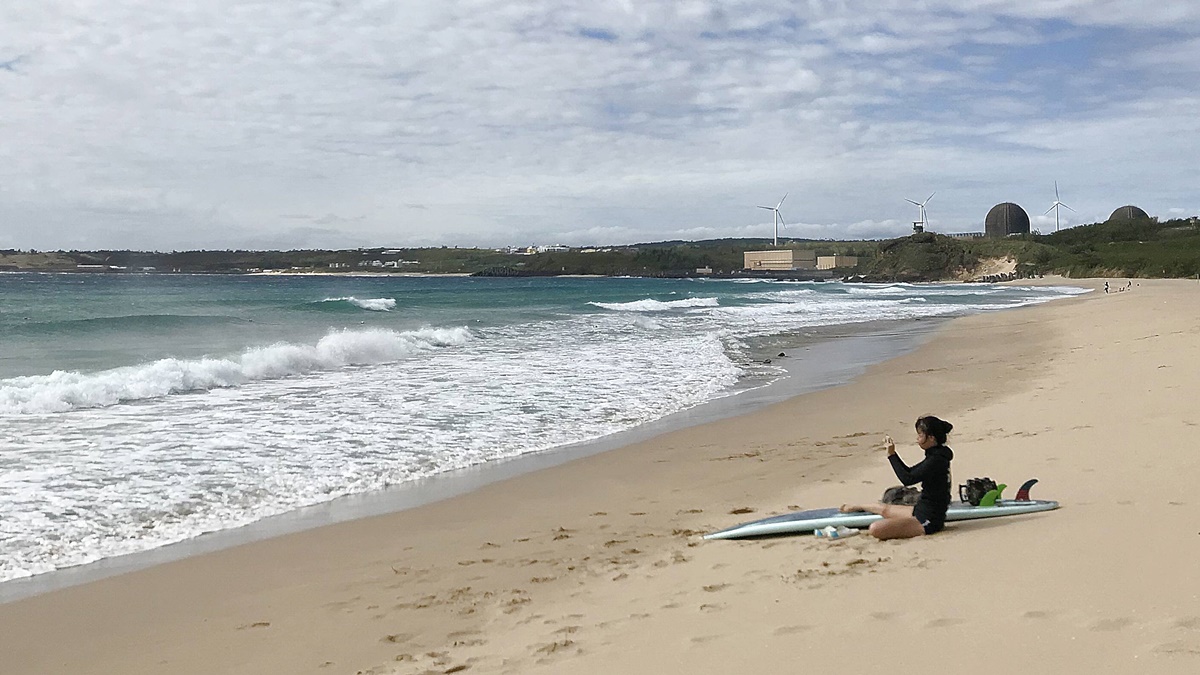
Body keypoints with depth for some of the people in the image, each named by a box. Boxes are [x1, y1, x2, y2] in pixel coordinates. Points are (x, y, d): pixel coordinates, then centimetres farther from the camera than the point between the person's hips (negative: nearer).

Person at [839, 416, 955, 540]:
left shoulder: (936, 460, -22)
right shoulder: (935, 456, 9)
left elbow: (908, 479, -24)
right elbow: (910, 472, 21)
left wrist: (891, 455, -16)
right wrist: (892, 453, 12)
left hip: (929, 520, -10)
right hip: (921, 511, 10)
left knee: (875, 529, -26)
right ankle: (856, 507, 61)